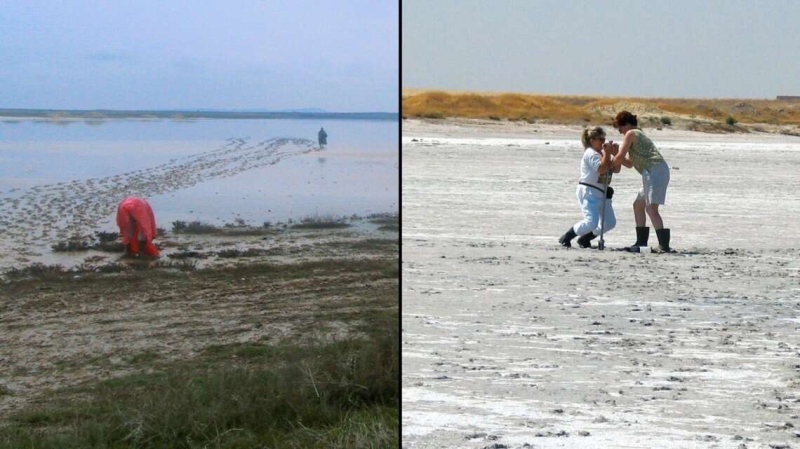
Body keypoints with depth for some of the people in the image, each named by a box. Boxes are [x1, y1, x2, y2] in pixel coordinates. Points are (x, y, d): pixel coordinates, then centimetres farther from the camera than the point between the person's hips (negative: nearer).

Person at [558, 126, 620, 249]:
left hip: (601, 192, 9)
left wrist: (615, 154, 0)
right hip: (589, 192, -9)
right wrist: (607, 153, -20)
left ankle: (584, 239, 17)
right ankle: (566, 238, -3)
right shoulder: (591, 153, -12)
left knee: (610, 223, 6)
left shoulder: (603, 153, 16)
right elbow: (601, 169, -25)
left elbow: (616, 169, 12)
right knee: (591, 222, -20)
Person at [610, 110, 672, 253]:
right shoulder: (639, 135, 29)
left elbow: (620, 157, -3)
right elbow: (629, 163, 31)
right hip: (659, 172, 10)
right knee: (638, 205, 19)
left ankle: (664, 245, -25)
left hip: (655, 171, -10)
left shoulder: (631, 134, 0)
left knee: (651, 208, -16)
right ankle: (641, 242, 22)